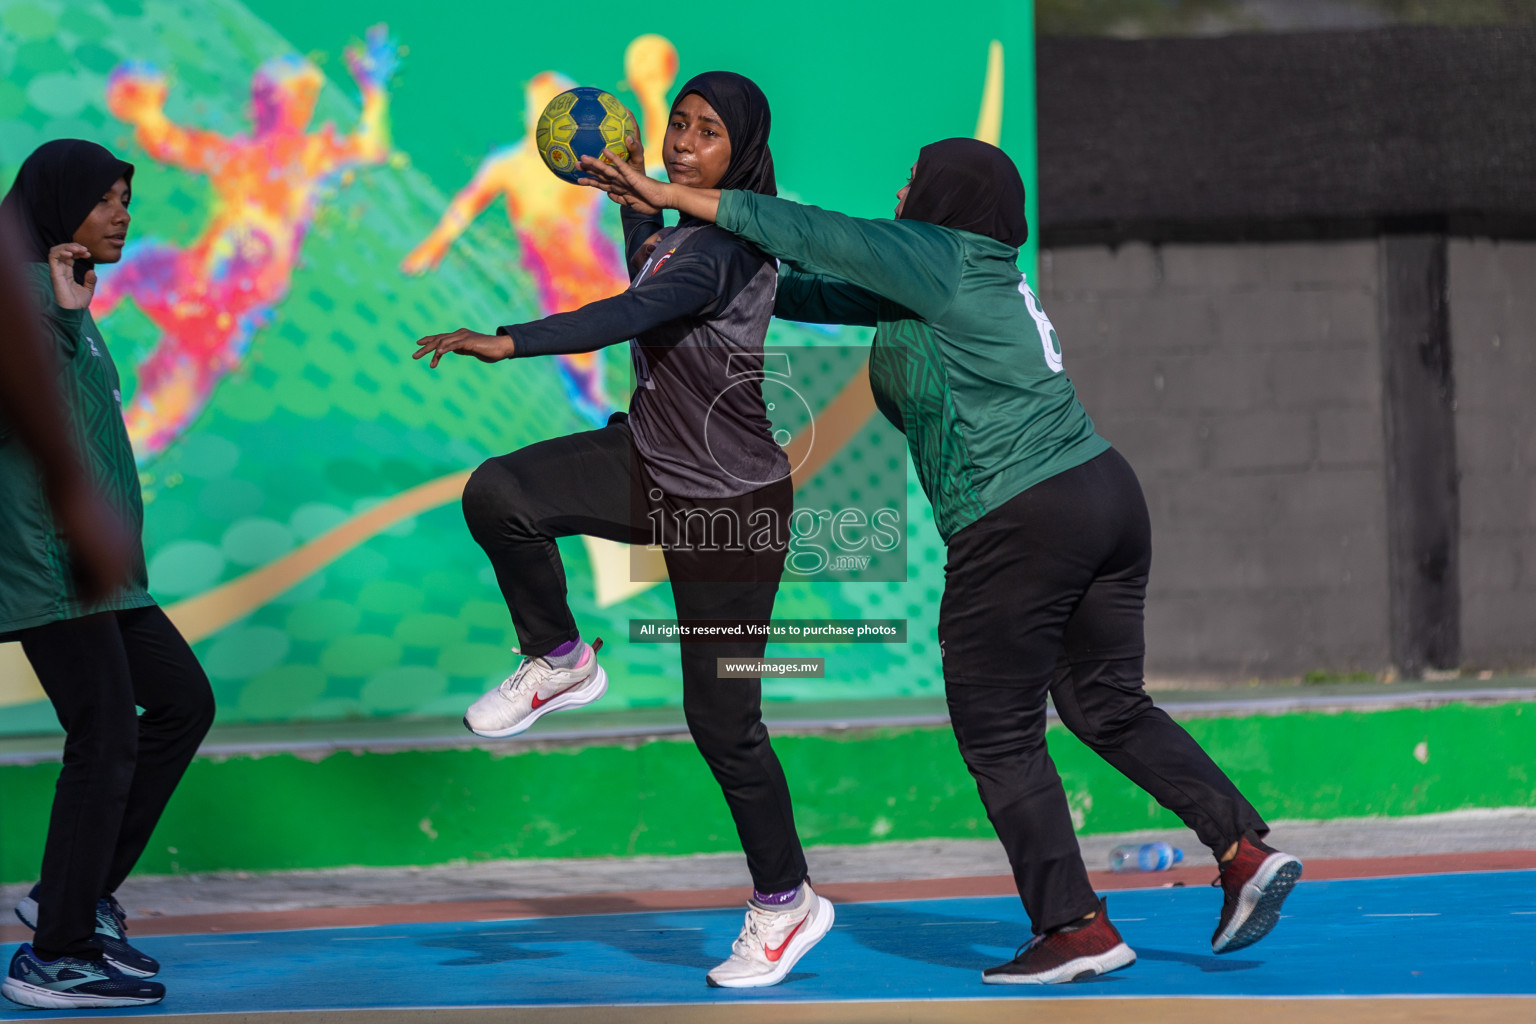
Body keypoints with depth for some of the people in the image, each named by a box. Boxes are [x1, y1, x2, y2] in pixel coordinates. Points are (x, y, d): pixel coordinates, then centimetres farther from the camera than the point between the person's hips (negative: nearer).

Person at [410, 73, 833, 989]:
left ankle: (787, 904, 15)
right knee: (499, 495, -18)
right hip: (651, 468, 8)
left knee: (722, 720, -2)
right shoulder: (689, 230, 6)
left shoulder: (727, 248, -22)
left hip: (731, 505, -8)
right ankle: (561, 662, 4)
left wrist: (508, 342, -49)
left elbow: (632, 314, -39)